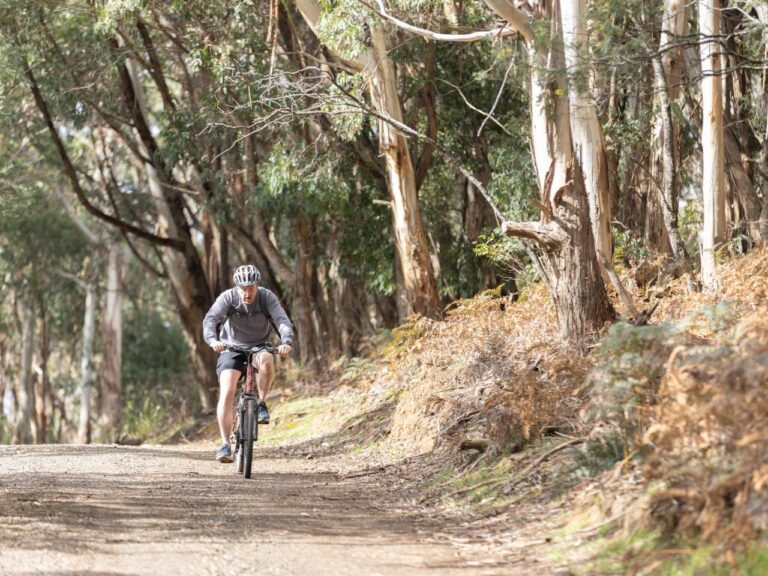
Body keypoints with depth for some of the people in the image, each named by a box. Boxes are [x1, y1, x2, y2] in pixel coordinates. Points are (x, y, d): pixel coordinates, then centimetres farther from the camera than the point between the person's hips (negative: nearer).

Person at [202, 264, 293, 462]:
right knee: (227, 392, -19)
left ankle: (262, 404, -13)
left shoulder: (267, 297, -15)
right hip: (232, 349, 0)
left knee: (266, 360, -36)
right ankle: (225, 444, -15)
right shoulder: (227, 297, -16)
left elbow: (282, 320, -27)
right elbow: (210, 319, -30)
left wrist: (287, 342, -48)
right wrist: (212, 340, -50)